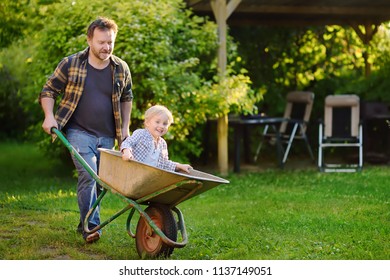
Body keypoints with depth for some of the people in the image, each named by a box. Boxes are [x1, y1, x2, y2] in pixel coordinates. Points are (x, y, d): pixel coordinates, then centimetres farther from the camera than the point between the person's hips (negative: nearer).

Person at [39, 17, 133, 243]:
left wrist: (125, 127, 13)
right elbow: (49, 91, 4)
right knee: (88, 176, -20)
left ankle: (84, 223, 25)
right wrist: (49, 116, -11)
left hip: (107, 136, 4)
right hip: (80, 132, -4)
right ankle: (91, 226, -20)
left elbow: (127, 98, 19)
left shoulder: (121, 69, 3)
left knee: (101, 181, 10)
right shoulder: (70, 64, -6)